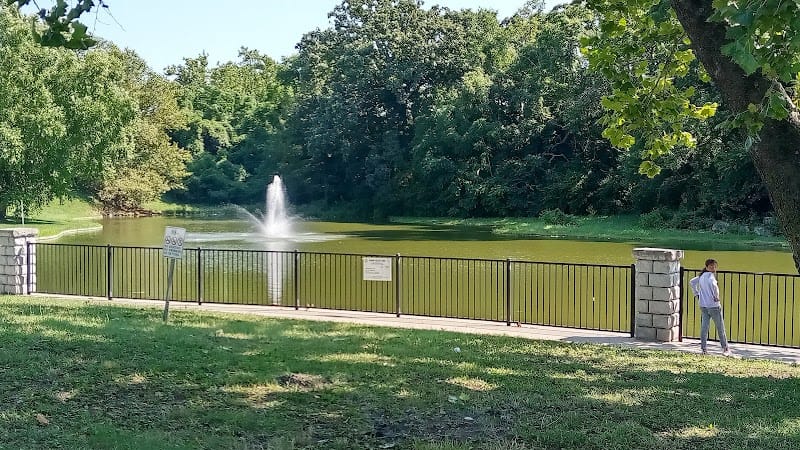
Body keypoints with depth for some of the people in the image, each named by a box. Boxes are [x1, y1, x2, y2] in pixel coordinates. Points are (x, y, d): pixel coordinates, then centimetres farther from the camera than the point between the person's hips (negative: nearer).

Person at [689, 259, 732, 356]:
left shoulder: (702, 276, 10)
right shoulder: (710, 275, -13)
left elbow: (692, 282, 21)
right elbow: (712, 283, -33)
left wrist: (696, 294, 18)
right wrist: (716, 296, -21)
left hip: (703, 306, 7)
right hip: (713, 305, -7)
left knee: (704, 327, 7)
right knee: (720, 328, 4)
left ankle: (703, 348, 6)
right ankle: (725, 349, 11)